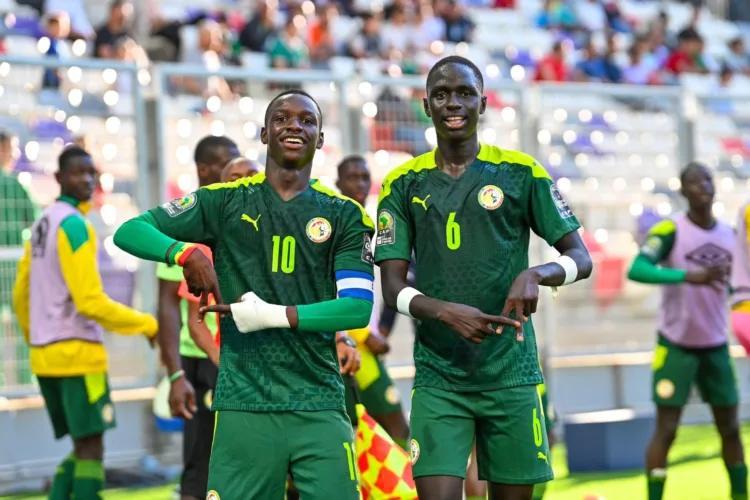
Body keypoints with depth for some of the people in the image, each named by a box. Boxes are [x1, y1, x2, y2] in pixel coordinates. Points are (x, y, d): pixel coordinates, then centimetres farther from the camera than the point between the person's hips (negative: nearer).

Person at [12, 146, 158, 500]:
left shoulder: (41, 225, 14)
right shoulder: (74, 225, -13)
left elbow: (20, 295, 20)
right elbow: (91, 303, -18)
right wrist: (147, 325, -8)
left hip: (46, 353, 9)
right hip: (78, 352, -9)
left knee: (82, 447, 14)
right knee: (91, 448, -5)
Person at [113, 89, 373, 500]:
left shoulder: (345, 215, 9)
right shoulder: (225, 201, 9)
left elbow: (359, 307, -2)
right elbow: (129, 232, 4)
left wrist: (275, 315, -12)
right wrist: (185, 251, -15)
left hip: (320, 407, 1)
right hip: (244, 407, 0)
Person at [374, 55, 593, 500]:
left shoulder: (521, 173, 3)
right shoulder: (404, 184, 6)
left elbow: (581, 259, 4)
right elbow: (393, 287, 1)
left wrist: (536, 274, -19)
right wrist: (446, 312, -19)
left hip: (511, 375, 0)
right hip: (437, 379, 0)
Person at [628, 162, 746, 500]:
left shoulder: (730, 234, 3)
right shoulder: (670, 231, -13)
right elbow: (635, 270, -28)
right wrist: (687, 276, -39)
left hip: (715, 346, 5)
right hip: (676, 346, -5)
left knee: (730, 429, 8)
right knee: (665, 430, -5)